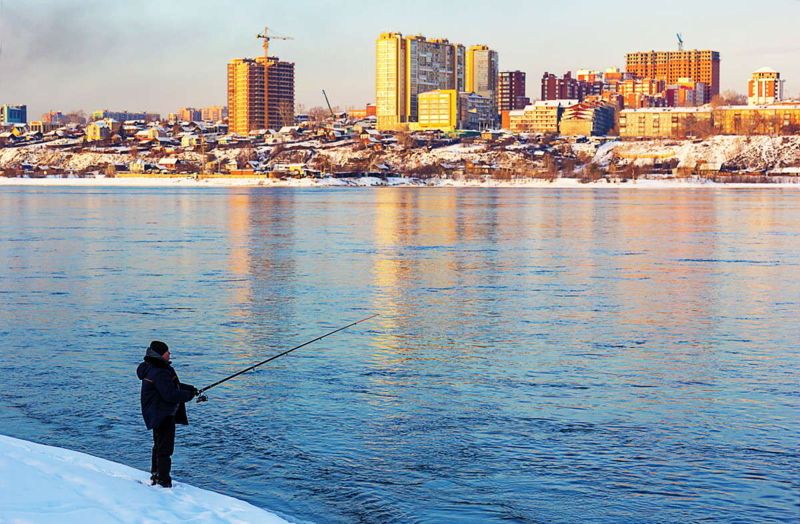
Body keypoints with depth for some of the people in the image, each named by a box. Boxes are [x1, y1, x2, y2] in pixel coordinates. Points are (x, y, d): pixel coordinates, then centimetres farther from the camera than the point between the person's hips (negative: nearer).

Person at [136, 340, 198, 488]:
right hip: (162, 416, -11)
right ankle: (163, 482, -4)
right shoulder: (159, 373, -24)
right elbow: (170, 395, -27)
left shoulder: (161, 369, 10)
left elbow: (172, 386, 21)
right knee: (165, 448, -7)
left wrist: (190, 388, 8)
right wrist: (189, 394, -13)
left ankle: (155, 477, 34)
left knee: (159, 446, 22)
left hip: (159, 416, 11)